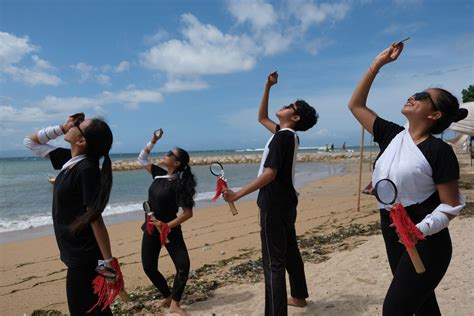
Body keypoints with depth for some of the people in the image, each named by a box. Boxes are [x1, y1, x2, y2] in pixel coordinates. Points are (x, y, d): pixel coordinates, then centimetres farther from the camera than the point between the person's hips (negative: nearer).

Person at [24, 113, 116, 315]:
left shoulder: (87, 169, -23)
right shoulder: (69, 159, 2)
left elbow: (95, 219, -23)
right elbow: (31, 142, 16)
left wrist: (108, 262, -20)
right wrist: (62, 127, 1)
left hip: (83, 255, -8)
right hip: (76, 251, 8)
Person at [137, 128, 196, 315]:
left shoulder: (179, 184, -19)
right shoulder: (159, 174, 0)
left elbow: (188, 213, -20)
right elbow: (142, 159, 12)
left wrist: (167, 226, -21)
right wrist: (153, 141, 0)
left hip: (170, 230, -6)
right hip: (151, 228, 6)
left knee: (183, 265, -13)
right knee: (149, 267, 10)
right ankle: (167, 297, 29)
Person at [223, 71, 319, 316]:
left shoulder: (282, 137, -17)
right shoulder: (288, 135, 11)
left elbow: (269, 174, -25)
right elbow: (261, 118, 23)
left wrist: (237, 194, -25)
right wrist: (268, 87, 18)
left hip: (275, 204, -10)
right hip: (285, 202, 10)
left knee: (273, 261, -7)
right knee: (290, 252, 22)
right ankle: (298, 296, 39)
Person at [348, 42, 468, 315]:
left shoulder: (439, 151, -15)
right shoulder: (392, 136, 2)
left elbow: (452, 205, -13)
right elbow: (356, 105, 6)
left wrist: (421, 229, -30)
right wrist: (377, 64, 3)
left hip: (426, 242, -6)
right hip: (394, 236, 6)